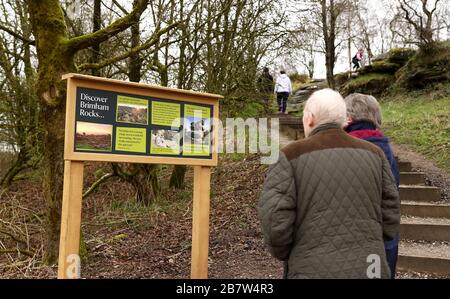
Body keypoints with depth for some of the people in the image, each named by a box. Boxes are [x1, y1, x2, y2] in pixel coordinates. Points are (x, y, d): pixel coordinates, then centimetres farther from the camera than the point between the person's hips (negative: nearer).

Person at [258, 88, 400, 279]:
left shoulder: (290, 157, -8)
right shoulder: (371, 153, 4)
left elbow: (274, 222, -16)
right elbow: (389, 219, 4)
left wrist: (283, 254, 5)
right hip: (365, 271, 4)